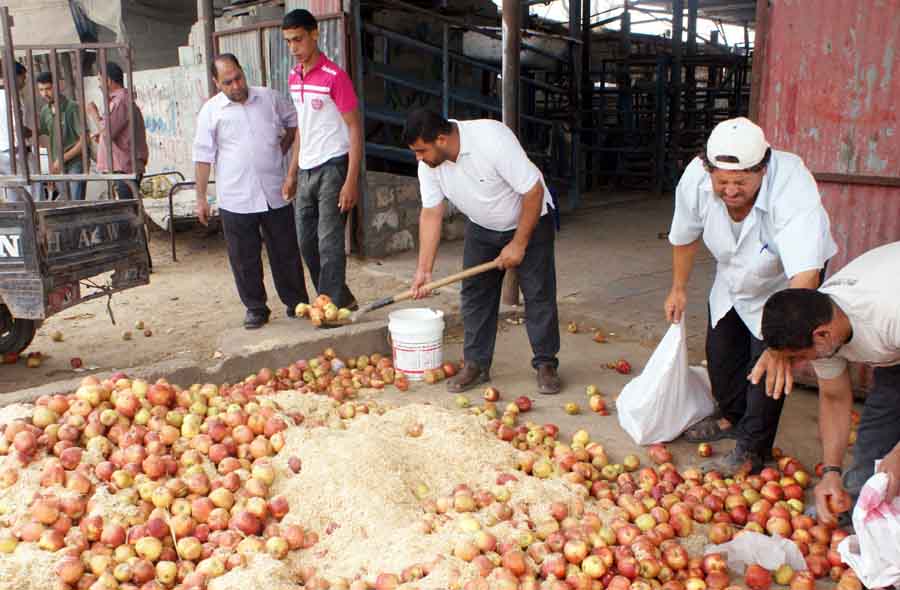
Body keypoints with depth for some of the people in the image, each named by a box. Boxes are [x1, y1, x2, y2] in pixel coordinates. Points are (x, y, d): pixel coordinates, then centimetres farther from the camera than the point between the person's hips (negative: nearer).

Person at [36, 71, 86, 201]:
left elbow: (84, 140, -14)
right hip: (58, 167, 6)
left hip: (76, 164, -6)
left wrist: (62, 159, -14)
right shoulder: (45, 111, 8)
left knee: (76, 202, -12)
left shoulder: (72, 108, -11)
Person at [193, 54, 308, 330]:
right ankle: (255, 309, 20)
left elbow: (294, 121, 21)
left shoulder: (270, 98, 4)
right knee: (244, 259, 6)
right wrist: (201, 198, -2)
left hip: (275, 194, 1)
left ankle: (297, 303, 22)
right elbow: (203, 157, 0)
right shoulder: (211, 111, 0)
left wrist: (282, 149, 8)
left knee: (286, 253, 9)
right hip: (235, 200, -1)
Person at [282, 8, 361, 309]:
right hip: (306, 171, 8)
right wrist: (292, 174, 16)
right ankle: (342, 300, 25)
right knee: (307, 243, 11)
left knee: (329, 244, -4)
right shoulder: (294, 77, 11)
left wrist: (351, 180, -19)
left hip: (332, 167, -8)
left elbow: (355, 128, -13)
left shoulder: (334, 76, -12)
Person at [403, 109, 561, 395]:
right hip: (481, 227, 5)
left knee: (539, 293, -5)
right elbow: (431, 214, -9)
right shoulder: (429, 164, -16)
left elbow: (533, 191, -28)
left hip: (530, 220, -5)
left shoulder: (493, 140, -34)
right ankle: (476, 364, 12)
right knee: (475, 293, 1)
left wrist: (519, 244, -23)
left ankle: (546, 364, 6)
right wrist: (424, 269, -12)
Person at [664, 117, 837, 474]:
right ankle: (731, 416, 43)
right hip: (731, 279, 5)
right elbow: (684, 237, -6)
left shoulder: (792, 188, -41)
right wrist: (679, 288, 5)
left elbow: (805, 275, -49)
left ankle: (752, 450, 11)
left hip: (782, 283, -5)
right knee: (720, 354, 15)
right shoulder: (696, 178, -28)